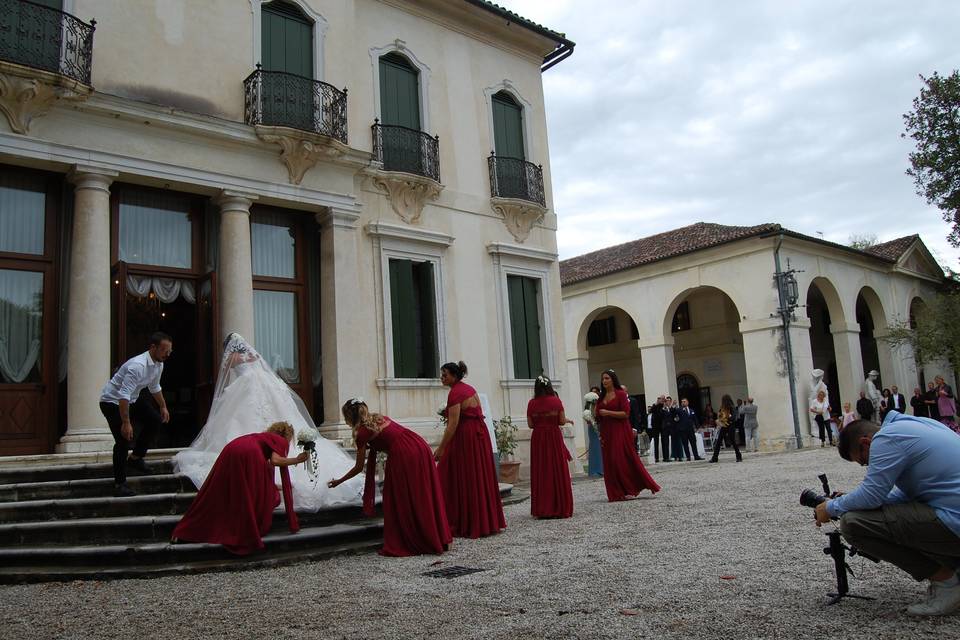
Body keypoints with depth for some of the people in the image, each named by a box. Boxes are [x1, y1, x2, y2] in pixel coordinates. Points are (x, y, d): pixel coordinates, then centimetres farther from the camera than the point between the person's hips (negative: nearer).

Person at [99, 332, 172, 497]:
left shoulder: (159, 364, -6)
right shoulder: (138, 366, -34)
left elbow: (155, 387, 14)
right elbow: (123, 396, -38)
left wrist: (163, 407, 20)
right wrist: (126, 423, -39)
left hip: (132, 398, 9)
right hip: (112, 401, -9)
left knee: (155, 420, 0)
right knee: (123, 439, -14)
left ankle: (135, 458, 17)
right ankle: (119, 484, -3)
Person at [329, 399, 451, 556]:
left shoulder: (362, 433, 2)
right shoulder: (380, 418, 21)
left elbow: (359, 467, 10)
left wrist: (338, 481, 23)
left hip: (403, 456, -7)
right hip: (422, 448, 7)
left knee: (399, 501, 8)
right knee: (424, 498, 15)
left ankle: (399, 546, 13)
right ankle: (439, 540, 22)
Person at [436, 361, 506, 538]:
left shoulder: (455, 393, -15)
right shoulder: (469, 388, 12)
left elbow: (453, 424, -20)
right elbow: (478, 413, 16)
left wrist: (441, 448, -19)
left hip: (465, 437, -9)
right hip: (479, 435, 9)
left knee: (464, 480, -2)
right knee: (479, 478, 15)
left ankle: (467, 525, 2)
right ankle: (487, 521, 23)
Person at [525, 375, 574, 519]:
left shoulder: (532, 403, -2)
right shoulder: (556, 401, -5)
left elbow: (530, 424, -1)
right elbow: (562, 421, -5)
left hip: (538, 439, 1)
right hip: (554, 437, -1)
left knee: (540, 473, 7)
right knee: (558, 472, 6)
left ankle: (542, 509, 9)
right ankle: (560, 508, 10)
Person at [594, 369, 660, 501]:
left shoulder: (620, 394, -5)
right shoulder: (602, 397, 14)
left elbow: (626, 413, -13)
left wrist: (608, 412, -17)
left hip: (620, 432, -6)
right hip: (607, 433, 6)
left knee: (623, 460, -7)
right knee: (609, 463, 4)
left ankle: (630, 490, 5)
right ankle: (617, 493, 10)